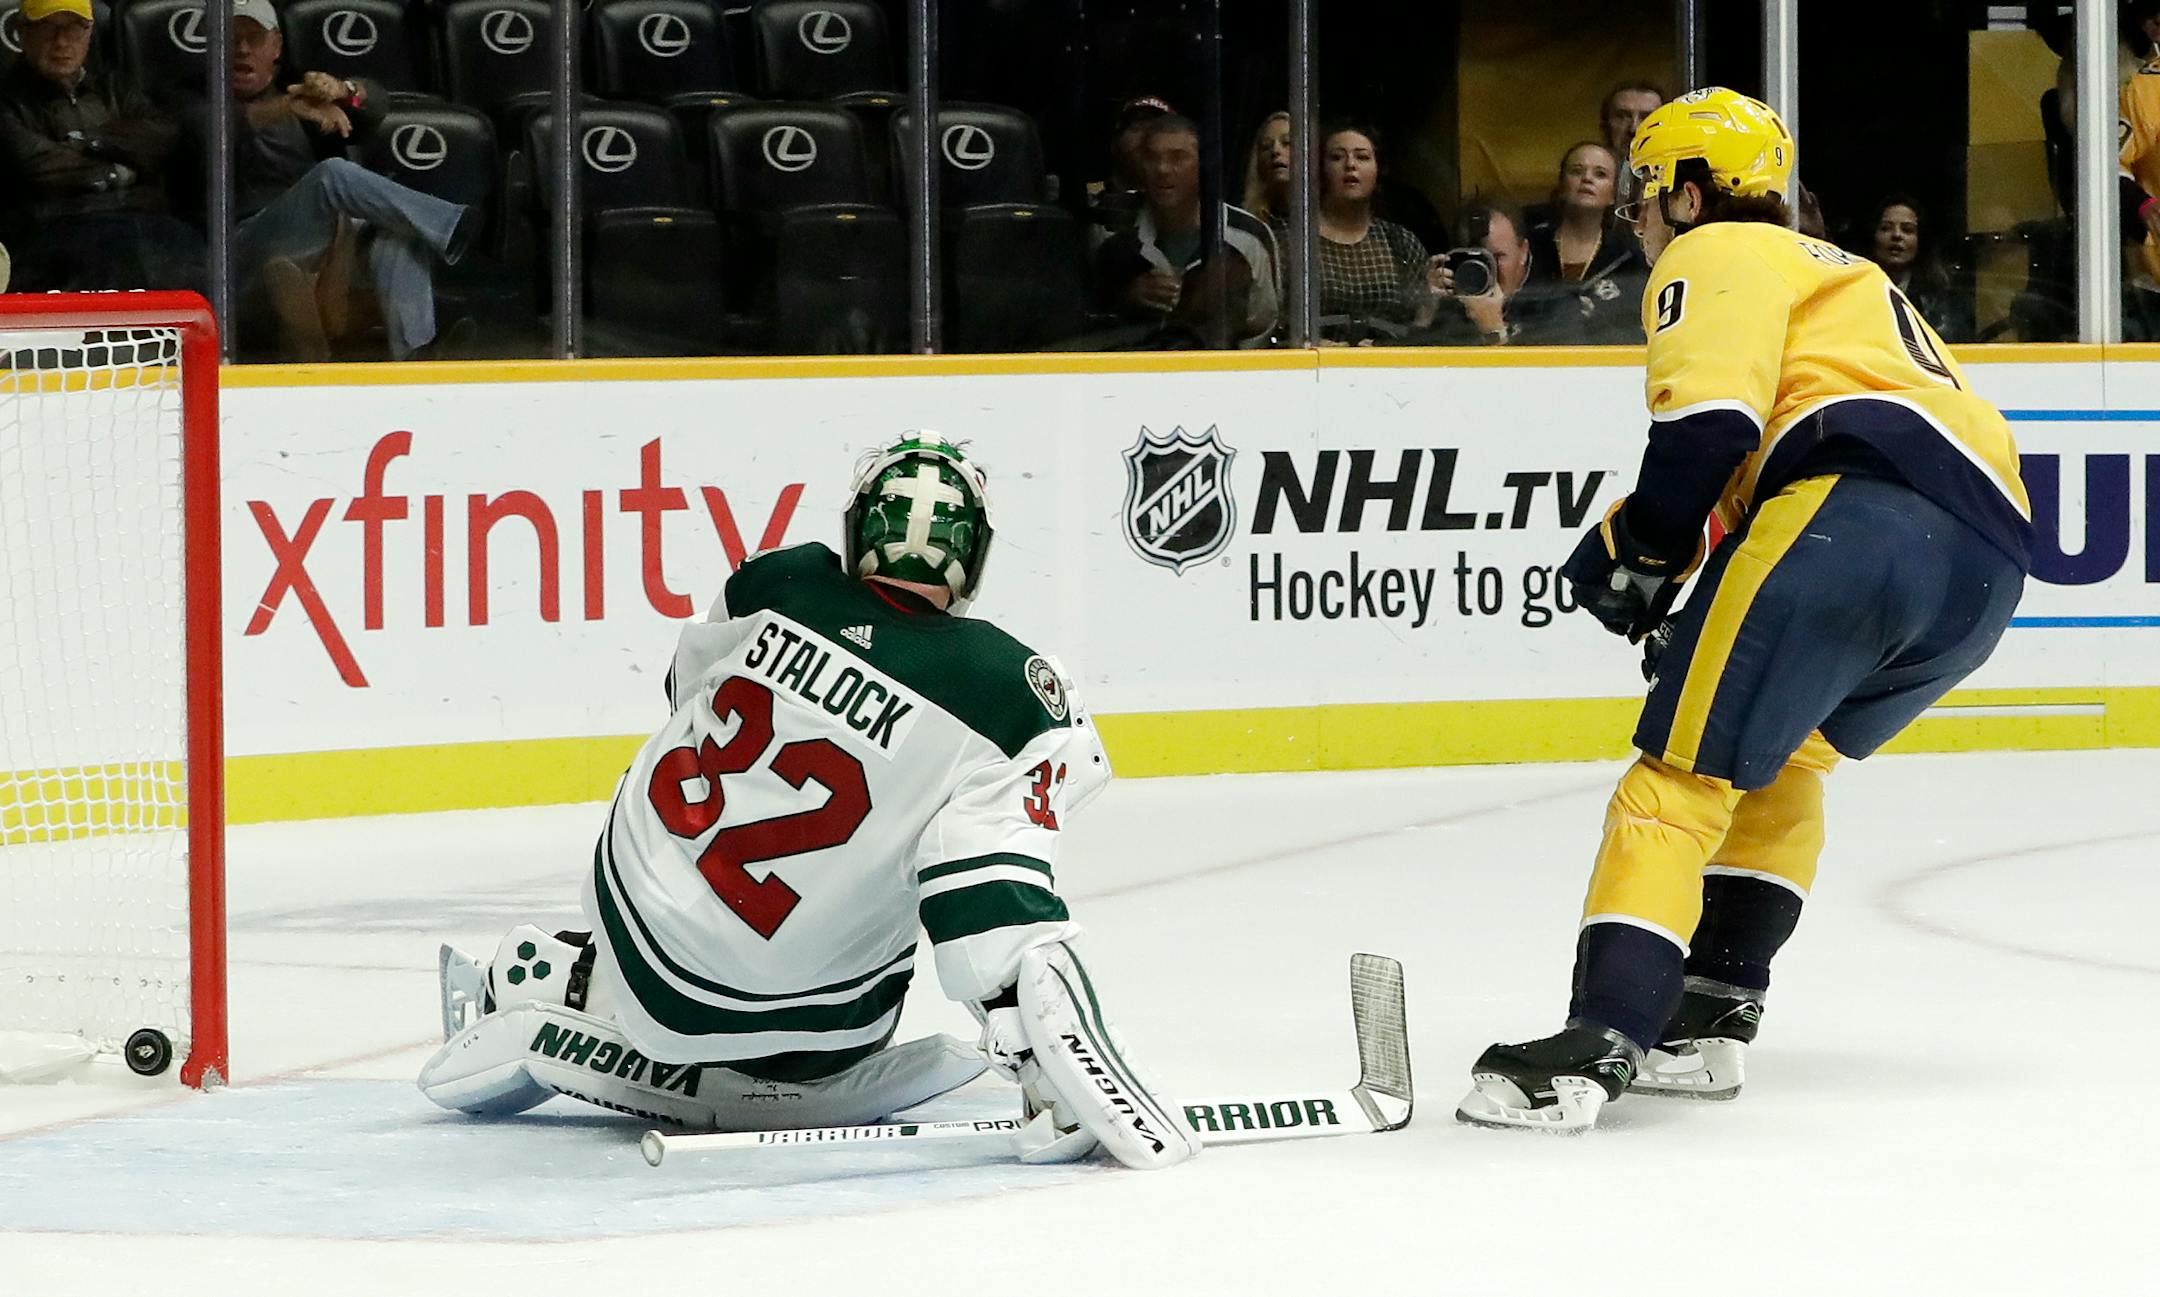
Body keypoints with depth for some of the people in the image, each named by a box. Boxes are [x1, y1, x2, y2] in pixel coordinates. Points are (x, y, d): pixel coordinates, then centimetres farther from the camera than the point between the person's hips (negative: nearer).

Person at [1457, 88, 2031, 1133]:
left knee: (1686, 766, -10)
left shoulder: (1717, 255, 11)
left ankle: (1600, 1040, -22)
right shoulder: (1844, 277, 40)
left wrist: (1636, 552, 4)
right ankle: (1710, 1014, 19)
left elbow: (1710, 420, -7)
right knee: (1776, 758, 27)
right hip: (1989, 560, 9)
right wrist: (1703, 623, 29)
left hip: (1859, 513, -9)